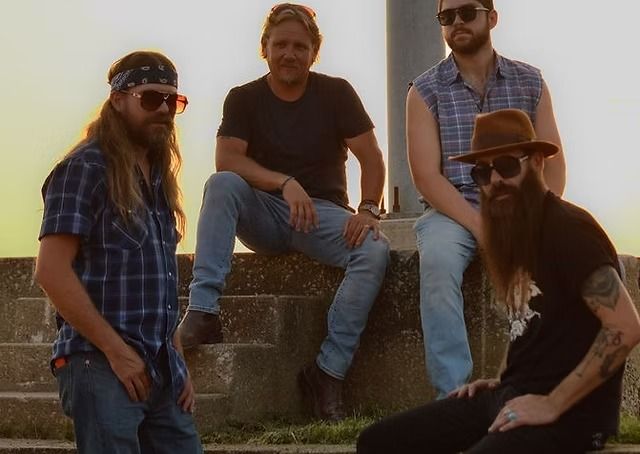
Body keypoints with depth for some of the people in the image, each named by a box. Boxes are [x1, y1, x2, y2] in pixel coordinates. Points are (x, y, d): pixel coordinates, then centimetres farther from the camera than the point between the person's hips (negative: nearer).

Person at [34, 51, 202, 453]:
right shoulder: (86, 168, -7)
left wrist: (180, 364, 13)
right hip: (101, 367, -8)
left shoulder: (159, 178, 17)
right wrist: (116, 350, -16)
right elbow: (53, 271, -15)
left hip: (162, 373, 8)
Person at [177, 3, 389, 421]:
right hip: (265, 216, 0)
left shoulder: (336, 94, 3)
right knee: (222, 184, -30)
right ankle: (203, 311, -41)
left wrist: (369, 210, -20)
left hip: (323, 213, 0)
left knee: (375, 250, -30)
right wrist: (284, 183, -27)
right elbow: (227, 158, -13)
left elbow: (371, 156, -3)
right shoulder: (244, 99, 3)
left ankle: (328, 371, -28)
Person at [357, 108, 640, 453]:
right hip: (513, 397, 9)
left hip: (570, 411, -9)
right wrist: (502, 382, 10)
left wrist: (553, 405, -19)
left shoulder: (568, 230, -12)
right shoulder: (512, 233, 17)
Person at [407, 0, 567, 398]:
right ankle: (453, 392, -34)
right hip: (452, 212, -2)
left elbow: (552, 163, 5)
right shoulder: (427, 91, 3)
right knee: (438, 261, -35)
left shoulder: (530, 82, 9)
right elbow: (426, 176, -5)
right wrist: (479, 226, -18)